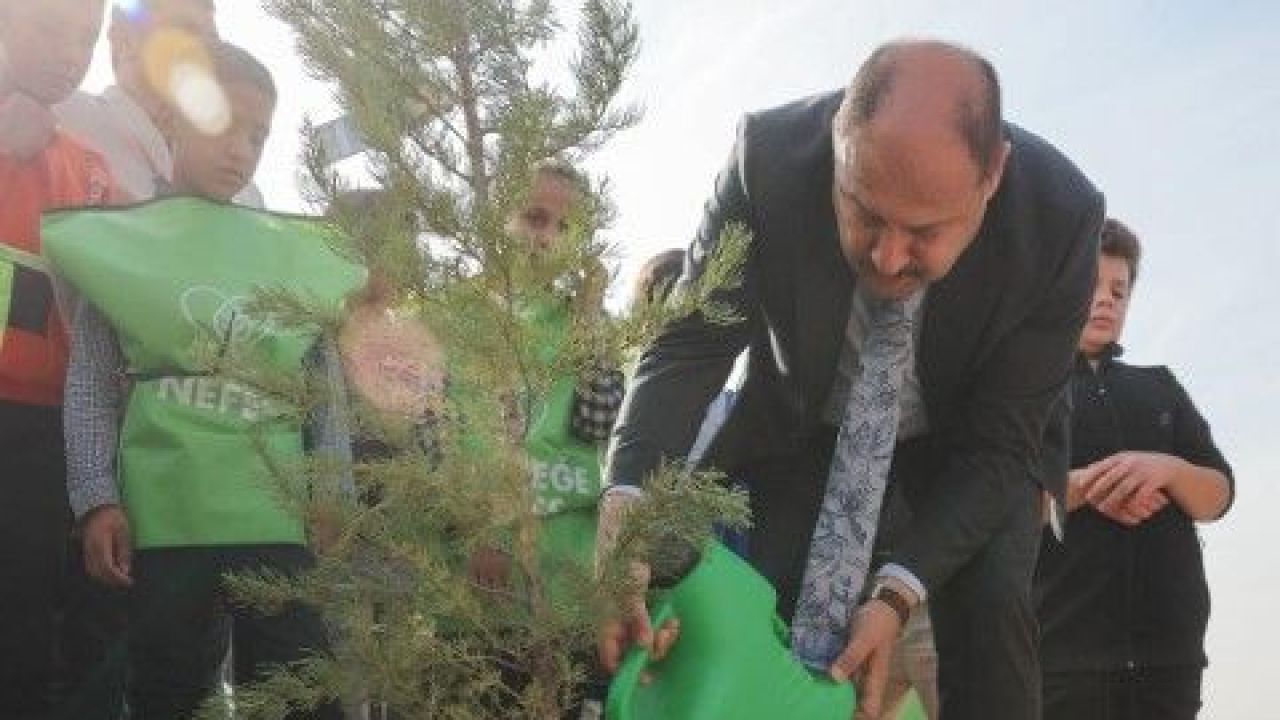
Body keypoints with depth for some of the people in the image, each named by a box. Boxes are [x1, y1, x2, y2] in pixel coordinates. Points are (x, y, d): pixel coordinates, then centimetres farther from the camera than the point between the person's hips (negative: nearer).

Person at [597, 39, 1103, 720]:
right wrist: (624, 507, -44)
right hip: (801, 417, 1)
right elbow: (692, 345, -27)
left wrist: (896, 594, -34)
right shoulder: (770, 156, -32)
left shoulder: (1060, 216, -32)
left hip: (962, 433, 0)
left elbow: (999, 440, -23)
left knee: (990, 608, -20)